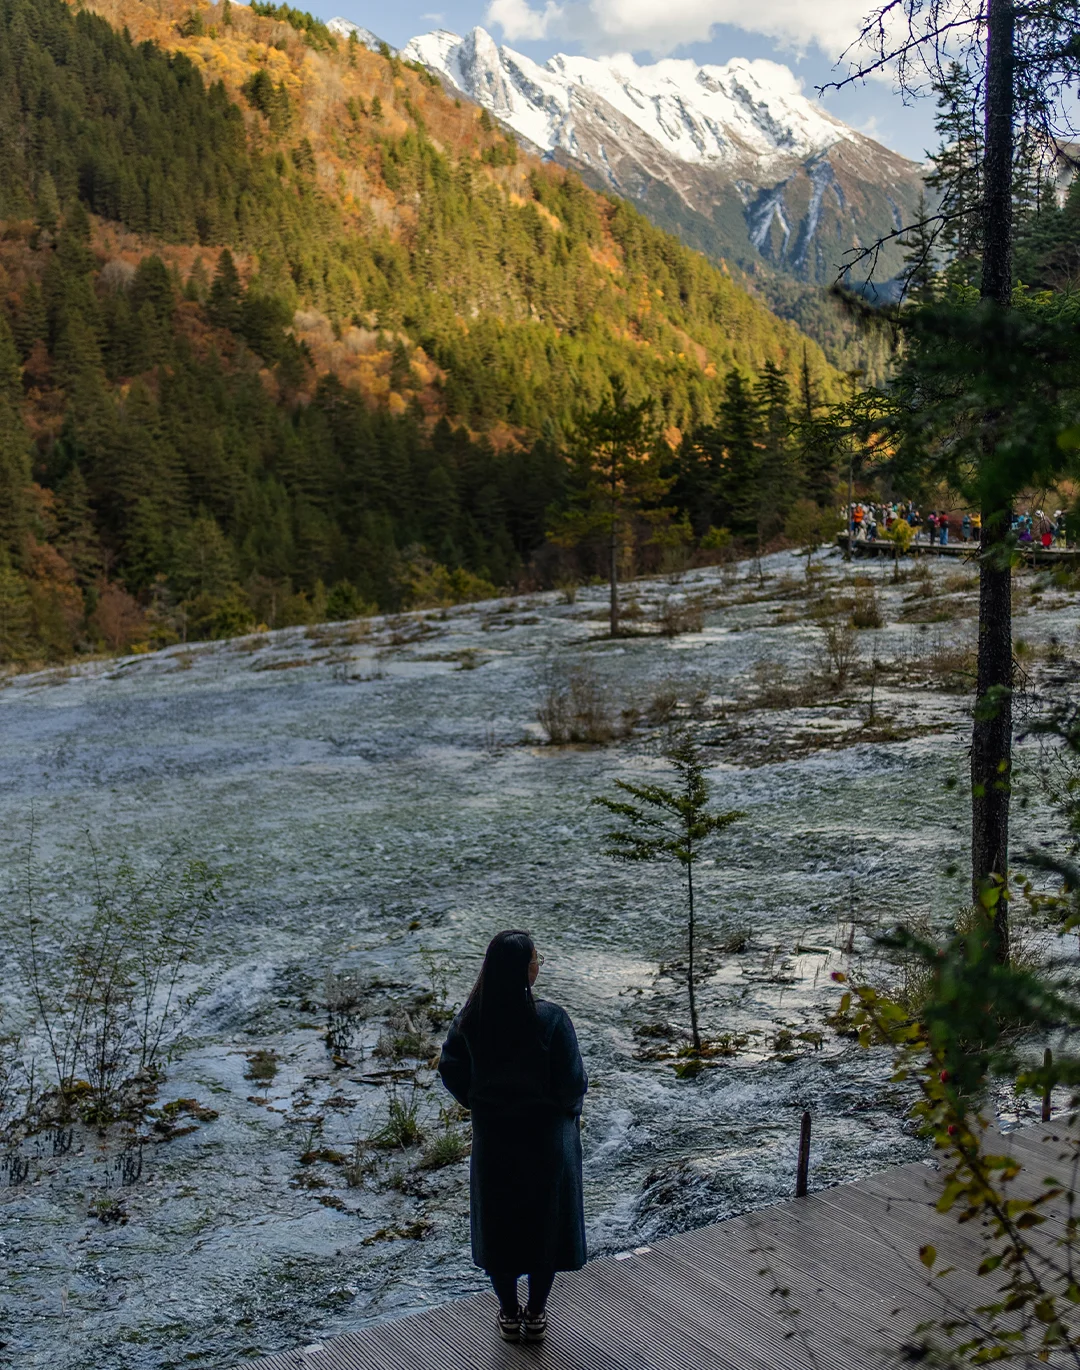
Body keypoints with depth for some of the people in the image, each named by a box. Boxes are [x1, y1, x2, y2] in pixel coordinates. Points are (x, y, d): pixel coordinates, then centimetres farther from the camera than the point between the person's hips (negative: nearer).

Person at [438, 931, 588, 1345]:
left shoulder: (472, 1018, -12)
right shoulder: (550, 1018, -22)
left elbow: (450, 1069, -3)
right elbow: (573, 1080, -17)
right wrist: (569, 1113, 4)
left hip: (492, 1136, 3)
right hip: (546, 1136, -3)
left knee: (498, 1222, 18)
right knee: (547, 1220, 16)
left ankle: (508, 1315, 29)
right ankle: (535, 1315, 26)